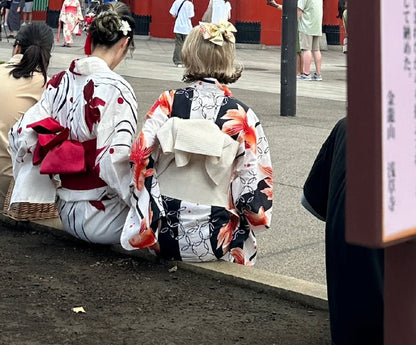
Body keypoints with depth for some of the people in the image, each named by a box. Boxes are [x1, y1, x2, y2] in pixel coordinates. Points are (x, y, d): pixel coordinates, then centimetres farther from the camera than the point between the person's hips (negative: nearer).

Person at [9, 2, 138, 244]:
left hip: (67, 213, 7)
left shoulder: (61, 81, 3)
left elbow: (22, 136, 6)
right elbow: (115, 161, -24)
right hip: (101, 219, -7)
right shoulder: (117, 89, -17)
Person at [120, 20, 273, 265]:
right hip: (217, 240, -1)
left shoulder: (168, 103, -6)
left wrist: (147, 221, 1)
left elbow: (141, 160, -9)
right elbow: (256, 186, -7)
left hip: (164, 232, 2)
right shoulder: (242, 116, -8)